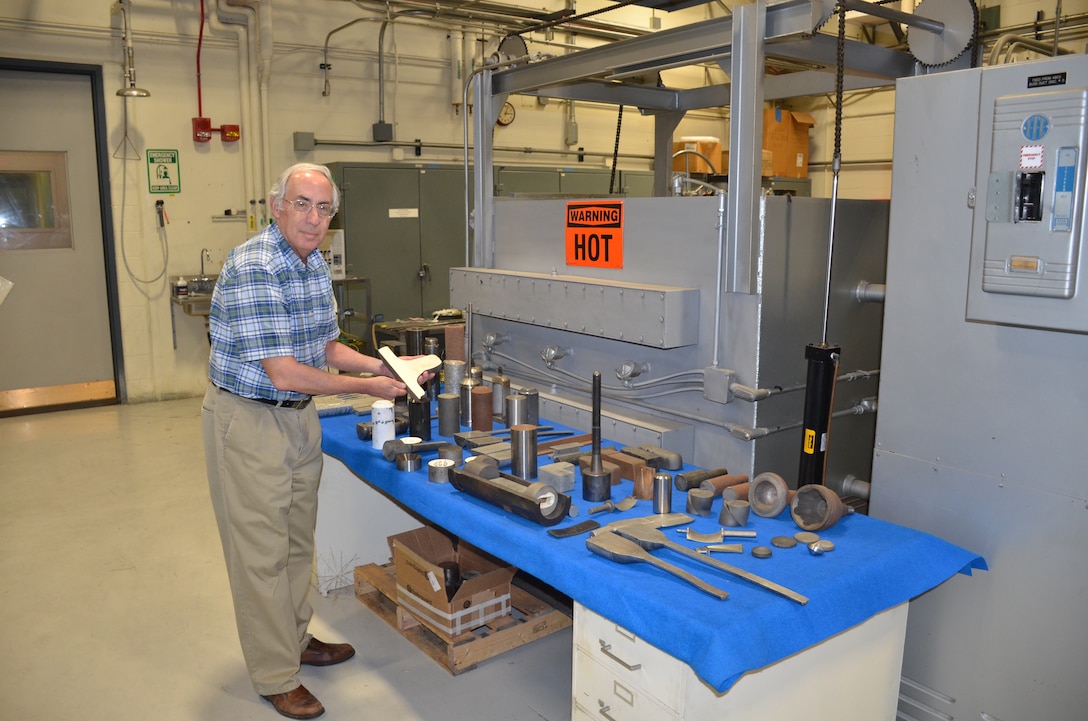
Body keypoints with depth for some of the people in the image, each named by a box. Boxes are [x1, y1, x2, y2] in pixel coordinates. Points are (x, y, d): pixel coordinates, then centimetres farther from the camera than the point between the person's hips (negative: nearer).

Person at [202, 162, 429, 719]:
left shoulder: (316, 265, 5)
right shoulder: (253, 269, -24)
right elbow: (284, 373, -27)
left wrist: (382, 365, -1)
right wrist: (365, 387, -19)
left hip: (299, 415, 9)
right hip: (247, 421, -8)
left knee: (297, 540, 20)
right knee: (262, 550, 3)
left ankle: (294, 638, 39)